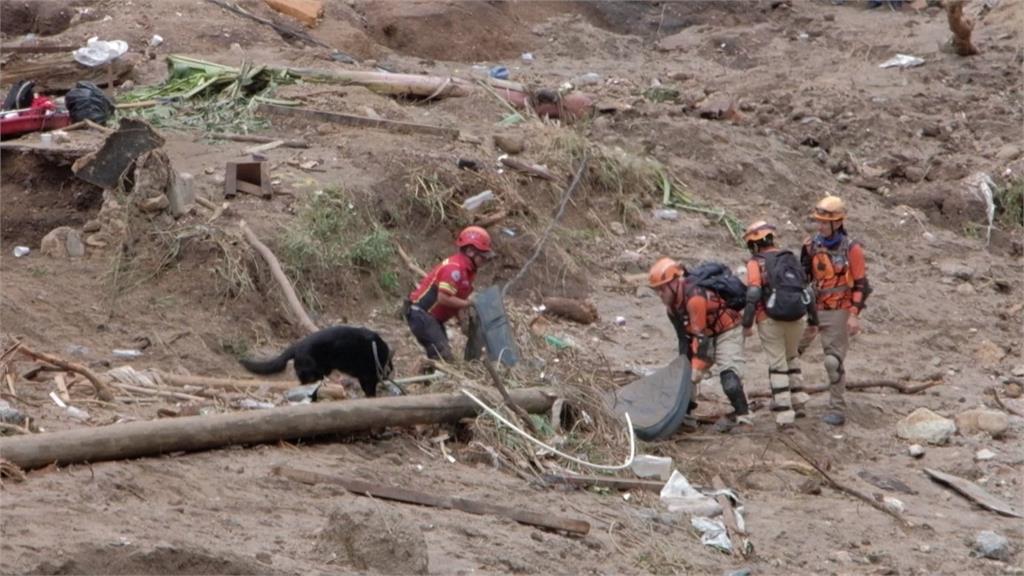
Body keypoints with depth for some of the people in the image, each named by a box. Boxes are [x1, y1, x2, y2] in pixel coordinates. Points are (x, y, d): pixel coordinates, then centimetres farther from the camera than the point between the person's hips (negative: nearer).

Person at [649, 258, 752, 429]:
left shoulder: (694, 297, -33)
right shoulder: (673, 303, -3)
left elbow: (701, 336, -31)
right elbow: (684, 336, 1)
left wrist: (698, 367, -29)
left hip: (727, 332, -10)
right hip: (707, 334, 10)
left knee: (728, 373, -24)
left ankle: (742, 415, -24)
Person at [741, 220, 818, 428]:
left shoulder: (756, 263, -1)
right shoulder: (791, 259, 15)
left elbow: (753, 294, -13)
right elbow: (806, 290, 15)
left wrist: (747, 323, -12)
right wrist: (813, 319, 21)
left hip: (771, 319, -4)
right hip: (797, 317, 4)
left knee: (777, 364, 3)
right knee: (790, 358, 25)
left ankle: (784, 411, -2)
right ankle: (795, 401, 26)